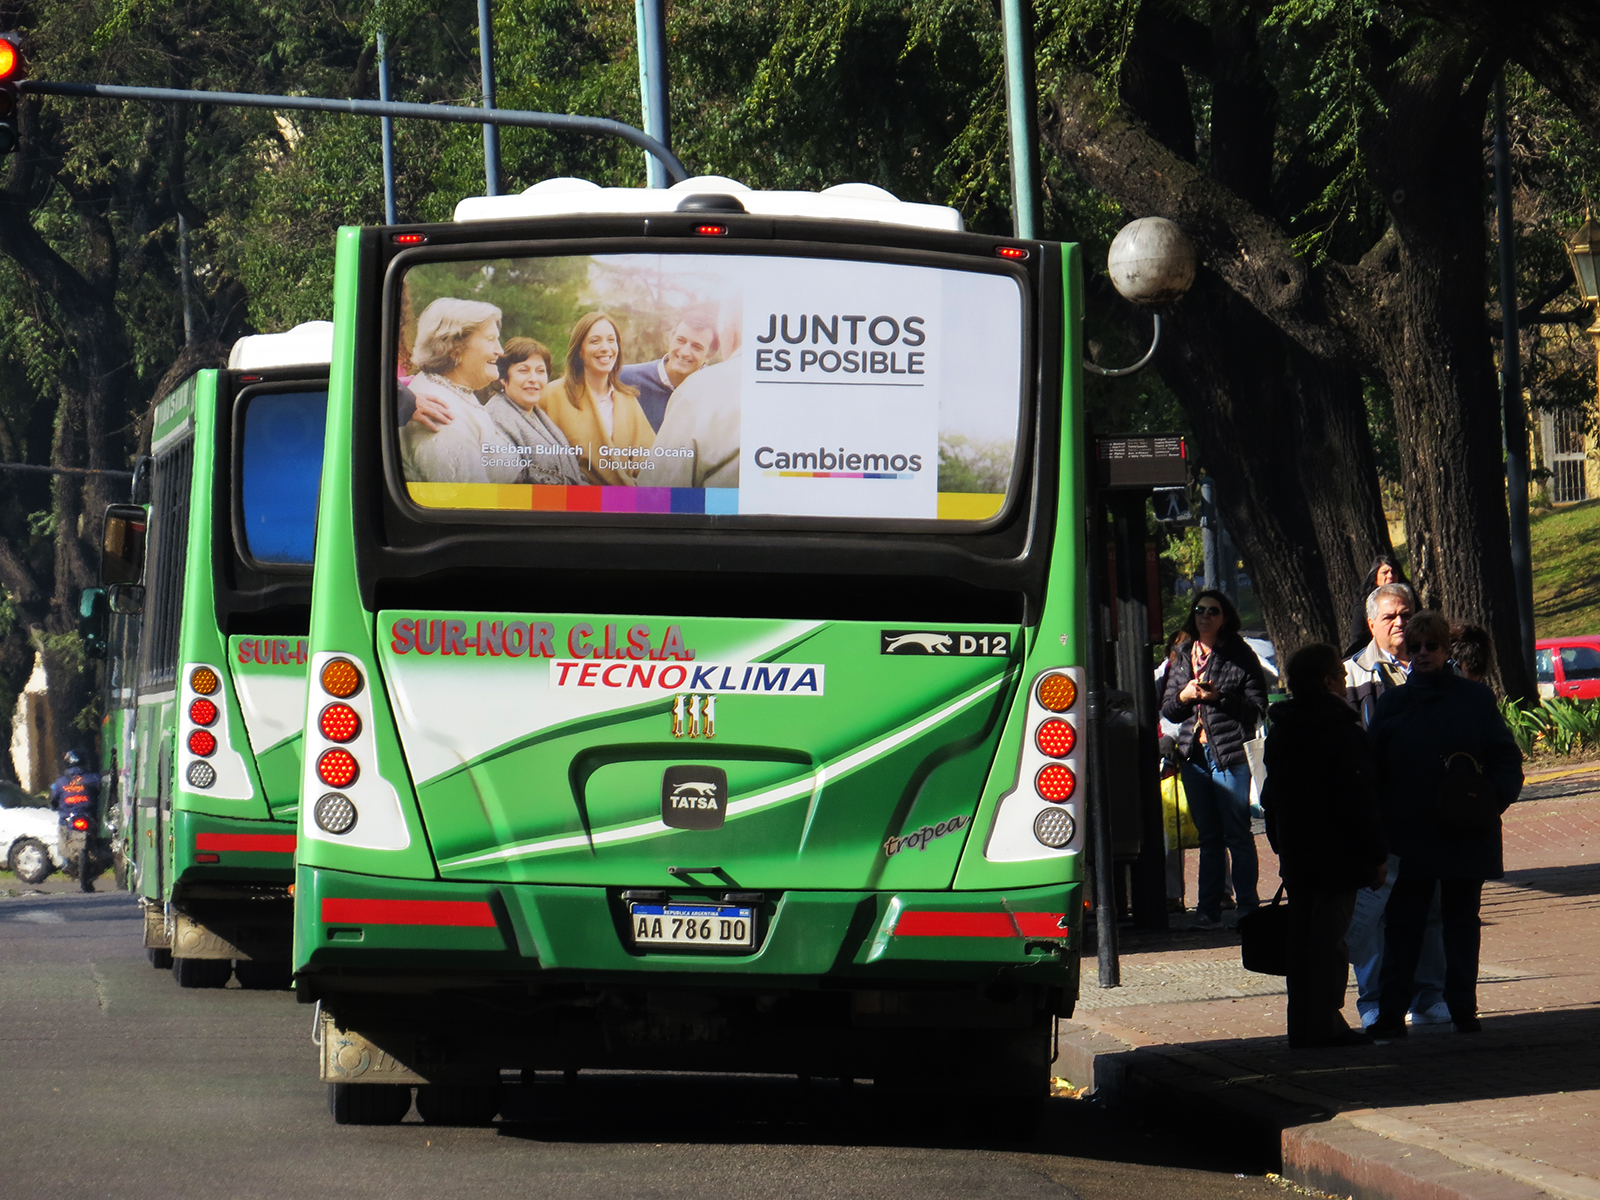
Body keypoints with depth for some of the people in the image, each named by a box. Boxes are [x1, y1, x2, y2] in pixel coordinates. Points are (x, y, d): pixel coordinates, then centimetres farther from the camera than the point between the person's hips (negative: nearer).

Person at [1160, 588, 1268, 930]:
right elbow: (1167, 709, 17)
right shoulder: (1182, 661, 14)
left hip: (1231, 754, -5)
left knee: (1238, 834, -4)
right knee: (1208, 835, 8)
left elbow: (1257, 705, -6)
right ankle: (1208, 911, 9)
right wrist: (1183, 696, -4)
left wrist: (1219, 697, -16)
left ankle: (1247, 907, 0)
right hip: (1195, 754, 5)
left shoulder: (1240, 656, -1)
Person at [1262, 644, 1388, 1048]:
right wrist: (1376, 856, -11)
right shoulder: (1342, 731, -14)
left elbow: (1271, 798, 17)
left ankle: (1301, 1023, 14)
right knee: (1329, 936, -5)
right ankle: (1324, 1024, -7)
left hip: (1295, 856, 7)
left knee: (1301, 936, 12)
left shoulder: (1279, 733, 11)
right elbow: (1360, 800, -16)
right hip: (1337, 857, -7)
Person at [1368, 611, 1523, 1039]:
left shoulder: (1475, 699, 3)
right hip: (1410, 834, 0)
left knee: (1461, 919, 8)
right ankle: (1391, 1014, -1)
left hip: (1466, 836, 0)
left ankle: (1463, 1008, 15)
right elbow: (1374, 770, 5)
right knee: (1403, 923, -1)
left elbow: (1506, 759, 3)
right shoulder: (1394, 703, 5)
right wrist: (1378, 827, -4)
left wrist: (1494, 796, -16)